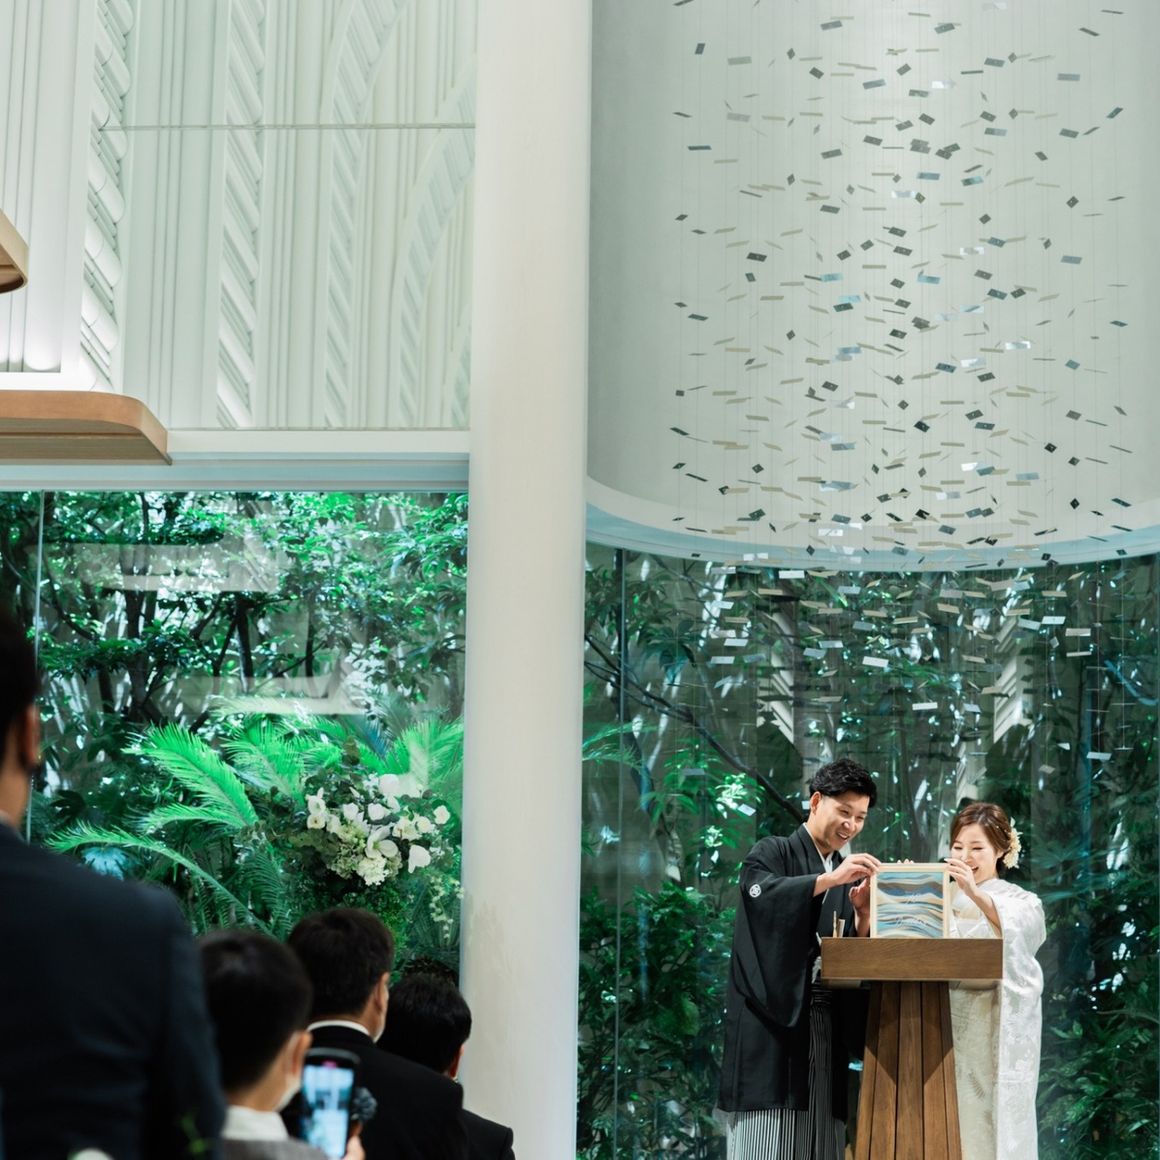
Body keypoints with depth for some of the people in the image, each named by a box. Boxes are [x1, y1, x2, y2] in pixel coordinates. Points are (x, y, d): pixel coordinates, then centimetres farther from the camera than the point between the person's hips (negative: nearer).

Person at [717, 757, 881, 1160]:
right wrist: (829, 879, -28)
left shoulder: (849, 876, 20)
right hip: (771, 1021, -5)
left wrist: (862, 911, -6)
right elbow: (761, 893, -20)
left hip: (827, 1026, 6)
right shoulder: (772, 854, 5)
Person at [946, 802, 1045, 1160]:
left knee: (990, 1124, -4)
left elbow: (1018, 929, -19)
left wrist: (977, 895, -36)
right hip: (948, 1030, 3)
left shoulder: (1020, 901, 4)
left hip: (994, 1034, -3)